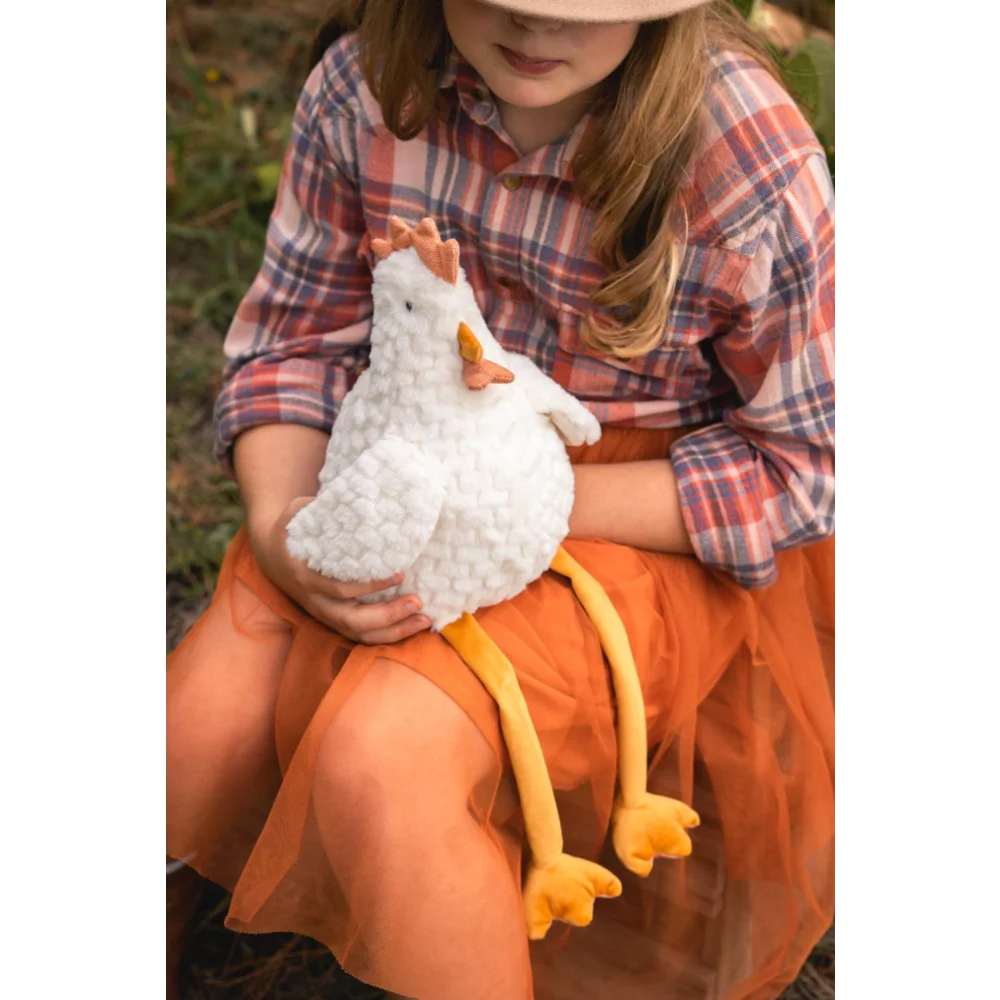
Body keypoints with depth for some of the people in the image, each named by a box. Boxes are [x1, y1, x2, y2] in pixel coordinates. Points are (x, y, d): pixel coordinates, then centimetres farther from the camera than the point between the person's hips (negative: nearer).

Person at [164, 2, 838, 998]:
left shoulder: (748, 160, -22)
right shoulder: (363, 84, -10)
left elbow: (803, 464, -13)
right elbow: (294, 336, 2)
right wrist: (278, 525, -19)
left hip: (640, 523, -4)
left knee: (377, 761, -28)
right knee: (196, 737, -13)